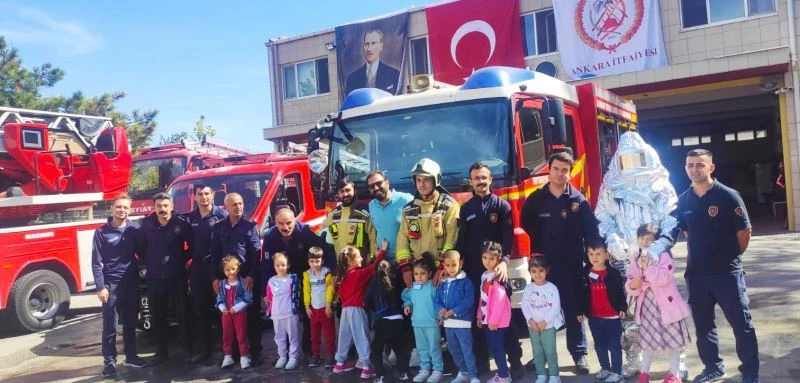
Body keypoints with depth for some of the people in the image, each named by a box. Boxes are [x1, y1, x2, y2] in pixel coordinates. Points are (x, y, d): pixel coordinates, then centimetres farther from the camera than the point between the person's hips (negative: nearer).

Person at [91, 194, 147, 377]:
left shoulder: (135, 229, 2)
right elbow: (96, 262, -5)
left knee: (130, 322, 12)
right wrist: (101, 287, -11)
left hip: (132, 283, 3)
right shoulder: (101, 232, -4)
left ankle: (131, 356, 24)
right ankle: (109, 361, 11)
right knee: (110, 325, 1)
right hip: (111, 283, -2)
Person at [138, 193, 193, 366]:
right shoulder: (147, 224, 1)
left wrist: (182, 259, -3)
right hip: (154, 277, 3)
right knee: (157, 316, 10)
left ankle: (189, 350, 13)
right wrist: (148, 262, 6)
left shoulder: (181, 224, -7)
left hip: (176, 276, -3)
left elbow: (192, 245, 0)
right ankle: (161, 352, 22)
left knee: (183, 314, 3)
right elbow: (141, 248, 11)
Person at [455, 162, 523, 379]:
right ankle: (481, 363, 16)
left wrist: (504, 261, -22)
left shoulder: (502, 205, 2)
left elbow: (508, 238, -7)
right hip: (472, 271, 3)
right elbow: (461, 241, 13)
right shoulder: (466, 208, 12)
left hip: (496, 268, -3)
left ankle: (515, 362, 2)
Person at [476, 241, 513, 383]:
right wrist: (480, 316, 14)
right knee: (493, 347, 14)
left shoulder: (498, 276, -14)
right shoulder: (484, 276, 12)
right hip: (487, 318, 8)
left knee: (497, 347, -2)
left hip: (497, 320, -8)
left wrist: (494, 320, -20)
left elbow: (500, 300, -20)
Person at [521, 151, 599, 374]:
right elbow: (527, 227, 10)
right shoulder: (535, 199, 1)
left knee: (574, 310, 5)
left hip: (571, 266, -1)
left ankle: (579, 355, 15)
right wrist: (536, 252, 9)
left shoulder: (578, 200, -2)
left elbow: (591, 232, -3)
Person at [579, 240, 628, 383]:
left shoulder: (613, 273, -9)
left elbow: (620, 292, -3)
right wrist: (580, 311, 7)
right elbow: (582, 294, 7)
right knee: (599, 345, 16)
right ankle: (605, 369, 30)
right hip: (594, 317, 4)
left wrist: (622, 308, -8)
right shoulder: (585, 274, 0)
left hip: (612, 316, -4)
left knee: (614, 345, 3)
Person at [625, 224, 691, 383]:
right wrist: (632, 285, -16)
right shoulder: (636, 261, 6)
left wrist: (648, 267, -28)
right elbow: (631, 286, 6)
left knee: (672, 340, 5)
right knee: (648, 340, 14)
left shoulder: (664, 256, -9)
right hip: (647, 305, 4)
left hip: (666, 305, -4)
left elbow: (664, 278, -23)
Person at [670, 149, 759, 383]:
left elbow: (744, 231, -5)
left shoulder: (728, 196, -10)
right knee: (703, 325, 13)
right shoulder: (683, 201, 3)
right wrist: (701, 254, 12)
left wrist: (730, 257, 4)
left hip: (727, 272, -4)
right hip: (696, 273, 5)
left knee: (741, 323, 4)